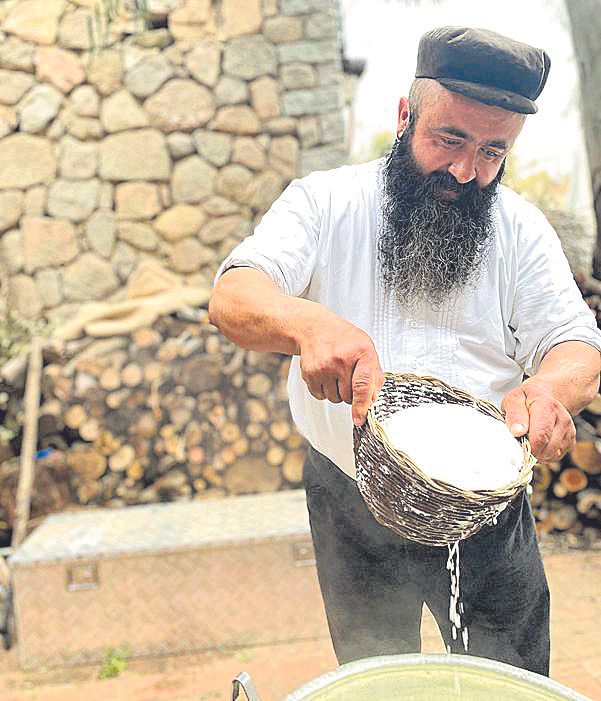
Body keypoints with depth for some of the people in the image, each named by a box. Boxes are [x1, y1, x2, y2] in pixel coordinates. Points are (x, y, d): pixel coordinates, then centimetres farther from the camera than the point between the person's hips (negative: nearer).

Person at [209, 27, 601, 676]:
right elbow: (232, 297, -18)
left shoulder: (518, 225, 1)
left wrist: (549, 387, -30)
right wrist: (307, 322, -42)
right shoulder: (324, 202, -5)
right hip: (352, 505, 0)